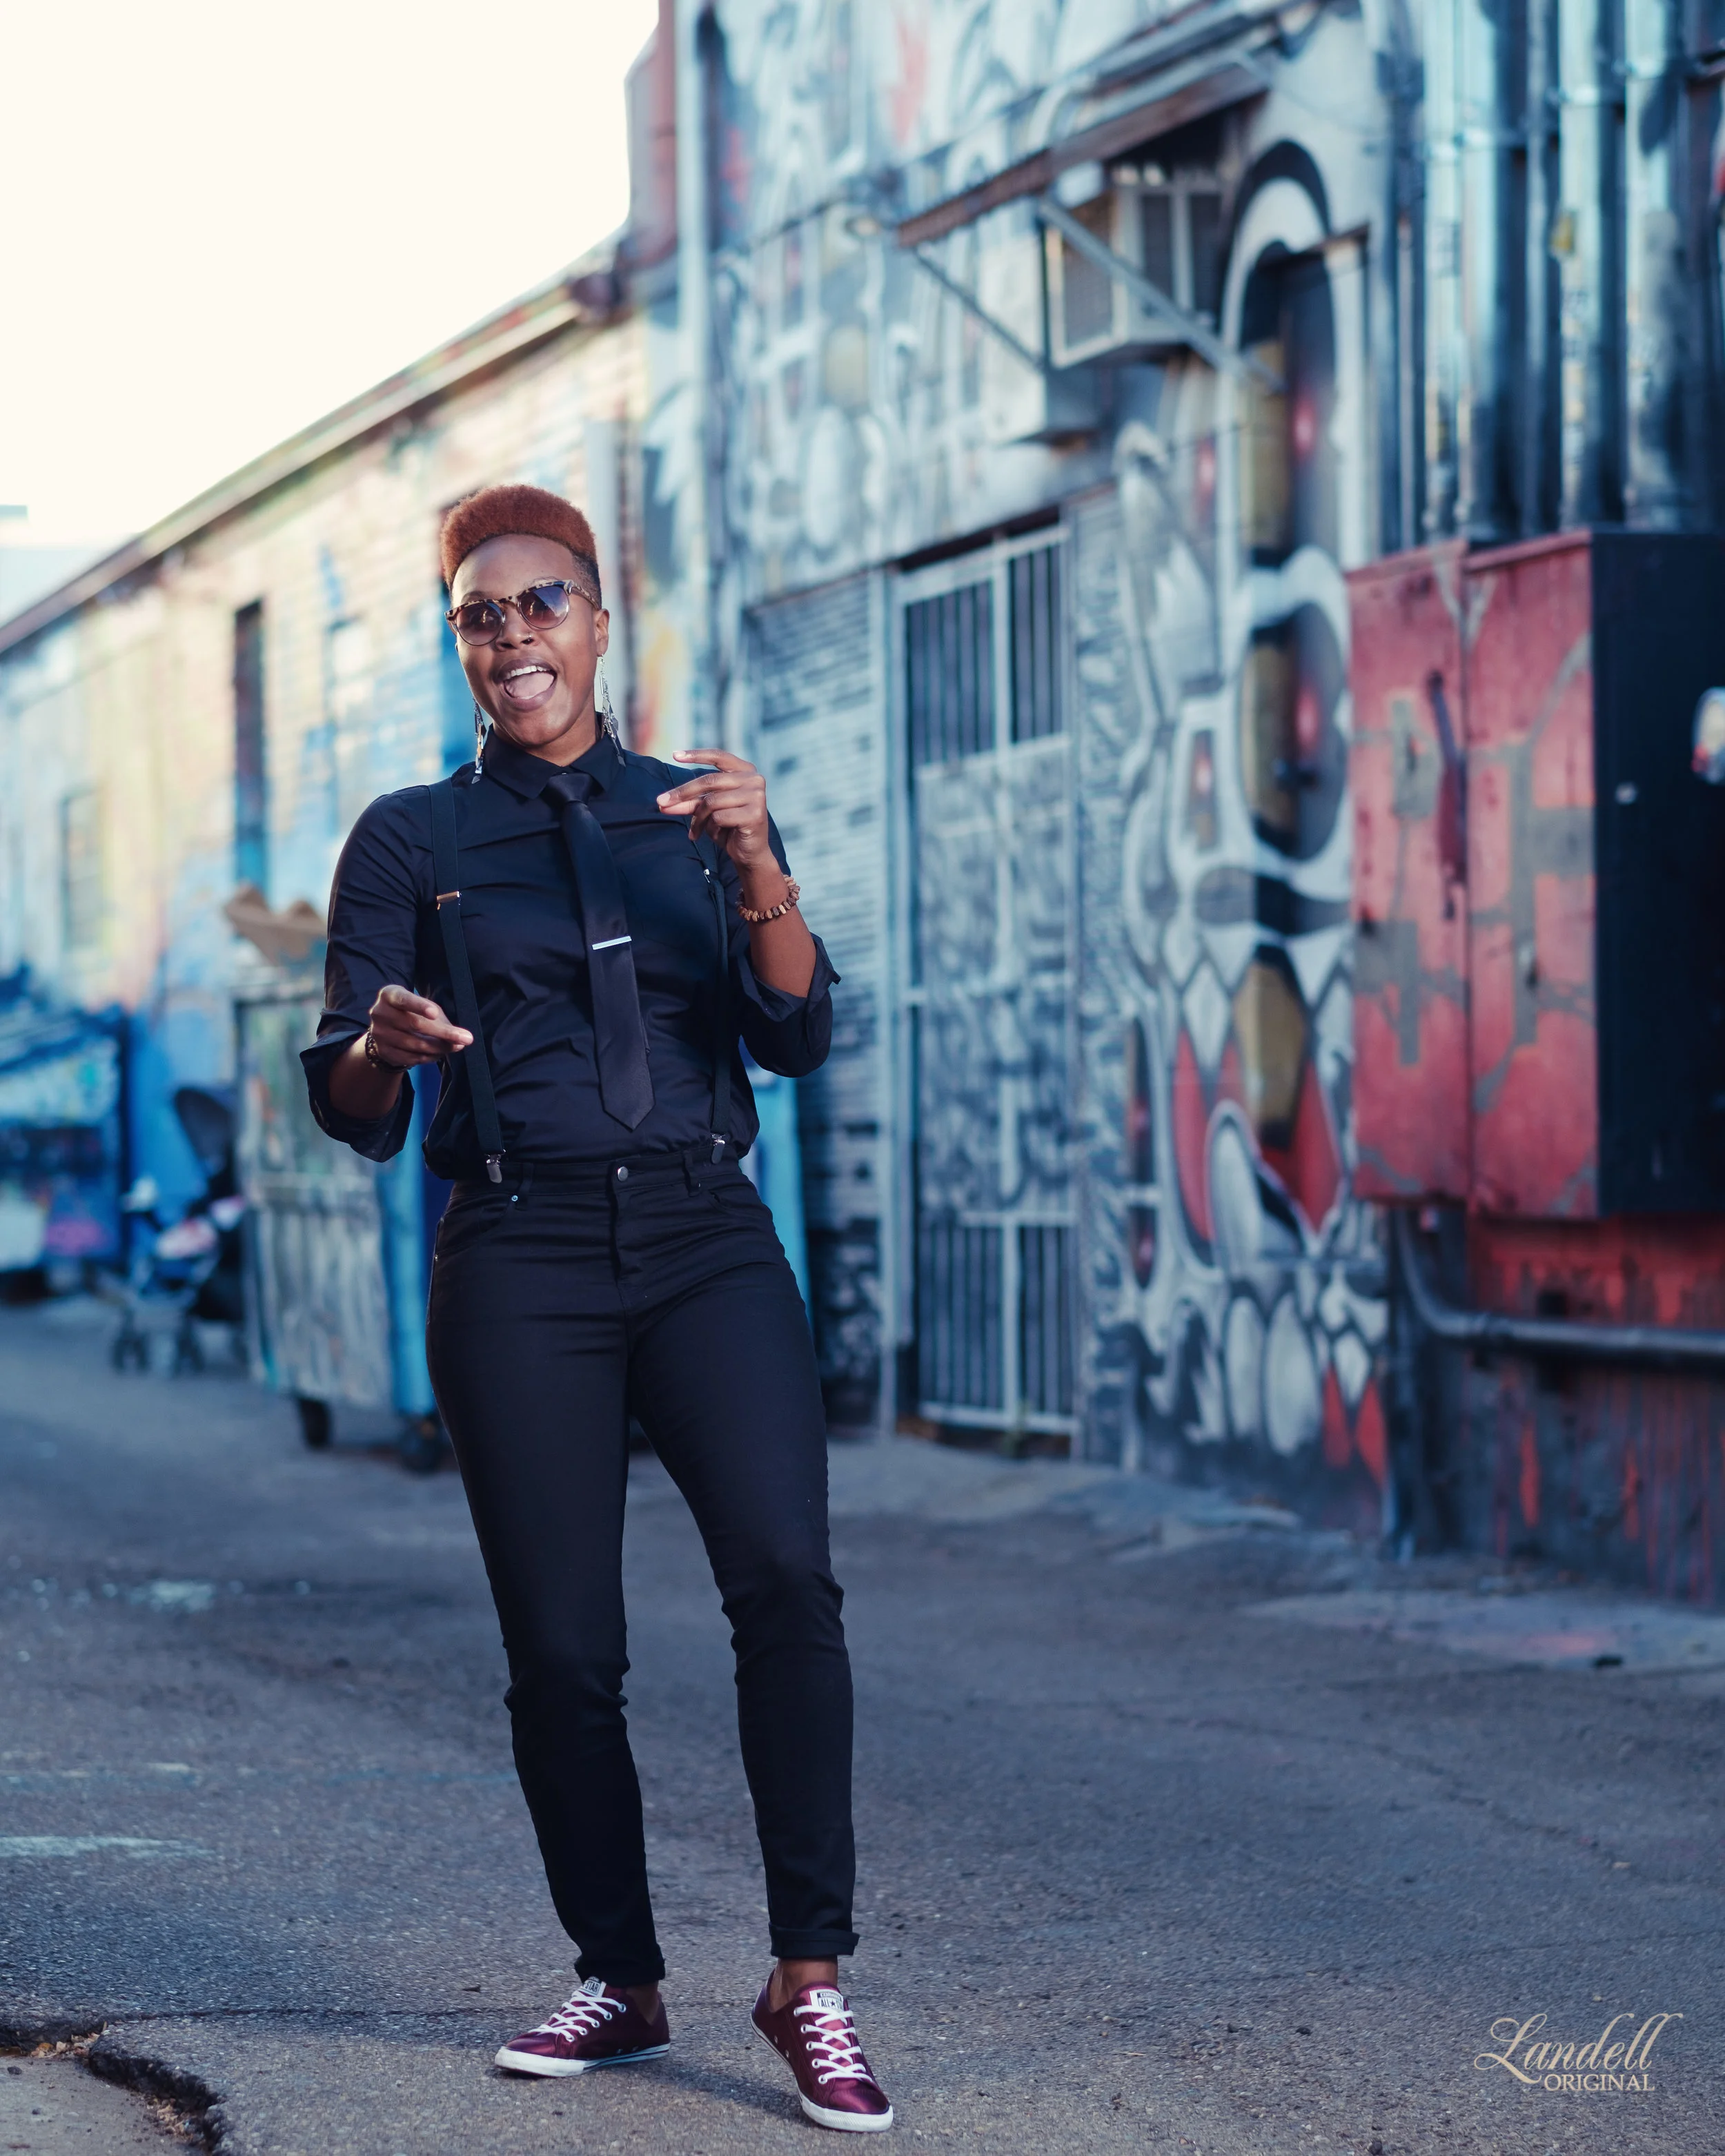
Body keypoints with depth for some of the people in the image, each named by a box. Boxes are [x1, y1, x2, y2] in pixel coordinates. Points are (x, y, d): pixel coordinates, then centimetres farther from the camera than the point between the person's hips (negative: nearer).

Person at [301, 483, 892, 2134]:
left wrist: (756, 873, -15)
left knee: (784, 1576, -19)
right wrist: (382, 1043, -20)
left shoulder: (697, 814, 12)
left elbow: (797, 1040, 1)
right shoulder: (410, 842, 8)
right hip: (520, 1261, 0)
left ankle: (809, 1983, -14)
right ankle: (619, 1983, 15)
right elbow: (352, 1114, 4)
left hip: (707, 1243, 0)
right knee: (561, 1647, -3)